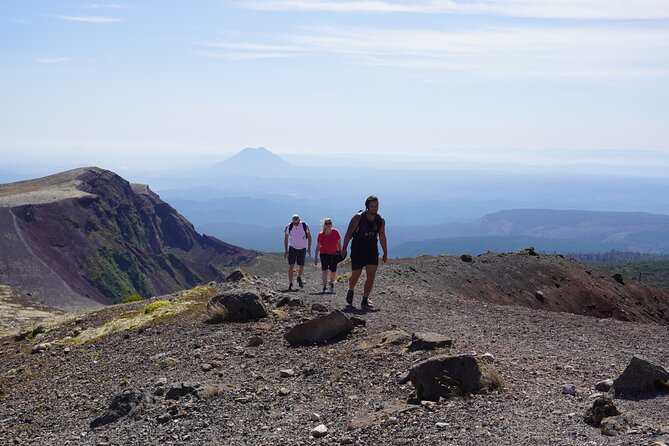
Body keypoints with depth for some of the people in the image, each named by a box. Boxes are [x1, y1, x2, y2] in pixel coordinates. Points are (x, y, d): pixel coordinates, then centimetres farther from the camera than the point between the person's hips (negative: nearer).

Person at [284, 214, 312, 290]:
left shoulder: (305, 226, -14)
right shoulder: (289, 227, -12)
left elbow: (309, 236, 0)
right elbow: (286, 238, 0)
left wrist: (309, 248, -4)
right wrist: (286, 250, -3)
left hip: (302, 249, 0)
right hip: (292, 248, 0)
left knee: (301, 267, 3)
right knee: (291, 266, -9)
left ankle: (299, 278, 34)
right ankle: (290, 284, -3)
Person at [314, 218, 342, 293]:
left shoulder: (335, 232, -15)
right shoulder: (321, 234, -16)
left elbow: (339, 243, -4)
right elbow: (317, 247, -10)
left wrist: (340, 252, -7)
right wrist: (315, 257, -10)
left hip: (334, 253, 1)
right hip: (324, 253, -1)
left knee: (333, 271, 1)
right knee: (324, 270, -12)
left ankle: (332, 284, 29)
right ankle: (324, 286, -3)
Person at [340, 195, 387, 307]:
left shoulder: (381, 221, 1)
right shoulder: (358, 218, -10)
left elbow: (382, 237, 13)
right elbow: (349, 233, -5)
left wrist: (385, 253, 14)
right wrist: (344, 249, -7)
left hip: (372, 252, 3)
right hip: (357, 251, -3)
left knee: (371, 275, -10)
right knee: (355, 275, 6)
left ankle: (365, 300, -4)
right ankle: (350, 291, 37)